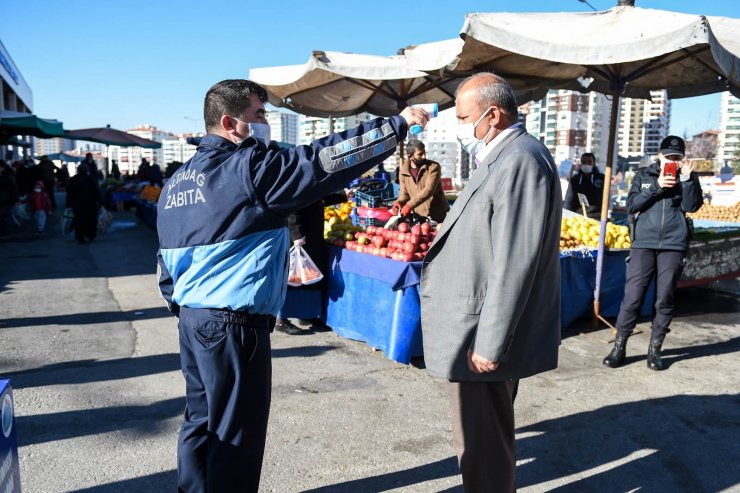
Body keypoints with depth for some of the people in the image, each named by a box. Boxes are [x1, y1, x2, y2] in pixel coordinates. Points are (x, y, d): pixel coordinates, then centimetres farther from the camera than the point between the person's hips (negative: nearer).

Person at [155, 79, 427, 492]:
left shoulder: (178, 180, 12)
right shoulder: (250, 168, -14)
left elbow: (166, 262, 15)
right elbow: (323, 160, -18)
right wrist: (398, 124, -12)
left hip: (193, 318, 9)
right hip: (235, 325, -9)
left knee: (201, 422, 19)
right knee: (236, 434, 3)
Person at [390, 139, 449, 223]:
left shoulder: (433, 167, -10)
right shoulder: (403, 172, 2)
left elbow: (429, 190, -22)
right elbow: (404, 194, 9)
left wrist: (410, 205, -32)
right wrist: (399, 202, -16)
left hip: (439, 216, -3)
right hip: (420, 217, 3)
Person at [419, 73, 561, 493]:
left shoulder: (521, 159, -19)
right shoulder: (503, 157, 14)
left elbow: (515, 263, -24)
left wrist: (490, 343, -22)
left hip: (484, 335, -10)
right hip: (481, 327, 10)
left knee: (482, 442, 4)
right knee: (488, 433, 23)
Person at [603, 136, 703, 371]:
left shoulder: (688, 177, 9)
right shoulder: (644, 175, 9)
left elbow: (692, 206, -5)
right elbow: (631, 205, -1)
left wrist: (686, 178, -14)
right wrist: (657, 186, -10)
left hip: (673, 245, 1)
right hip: (644, 243, 0)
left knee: (665, 299, 4)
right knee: (632, 296, -4)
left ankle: (655, 349, 15)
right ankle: (619, 347, 6)